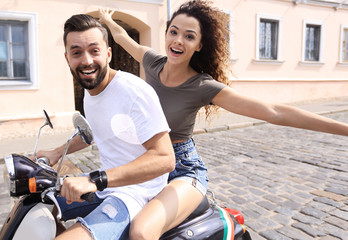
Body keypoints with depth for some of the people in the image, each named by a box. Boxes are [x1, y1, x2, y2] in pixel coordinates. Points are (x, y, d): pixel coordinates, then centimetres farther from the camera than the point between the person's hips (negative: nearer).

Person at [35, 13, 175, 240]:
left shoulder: (135, 91, -22)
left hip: (136, 191, -8)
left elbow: (165, 158, -30)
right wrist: (57, 152, 19)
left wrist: (96, 180, -33)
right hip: (105, 184, 8)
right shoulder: (90, 91, 4)